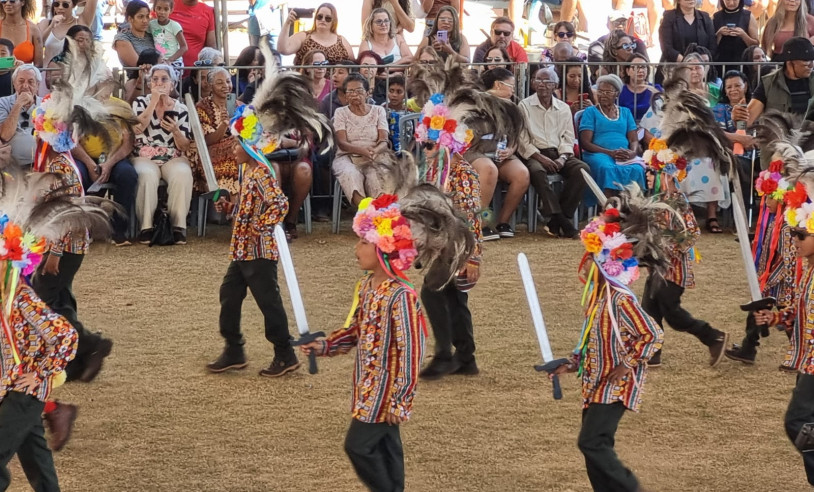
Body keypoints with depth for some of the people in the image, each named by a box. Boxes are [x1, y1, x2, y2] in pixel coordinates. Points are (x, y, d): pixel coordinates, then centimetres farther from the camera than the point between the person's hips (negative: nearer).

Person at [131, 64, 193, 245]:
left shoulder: (181, 109, 8)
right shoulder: (140, 102, 7)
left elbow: (184, 146, 4)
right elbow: (138, 128, -14)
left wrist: (176, 131, -18)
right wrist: (154, 100, -13)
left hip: (173, 158, 1)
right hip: (145, 157, -1)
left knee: (182, 175, -34)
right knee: (147, 176, -36)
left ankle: (179, 226, -31)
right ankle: (146, 227, -32)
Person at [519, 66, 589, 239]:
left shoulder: (564, 108, 16)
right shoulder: (525, 106, 5)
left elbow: (568, 138, 12)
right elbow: (522, 139, -3)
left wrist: (562, 158, -9)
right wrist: (541, 158, -17)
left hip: (559, 154, 4)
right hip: (535, 154, -4)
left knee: (583, 169, -26)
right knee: (537, 171, -39)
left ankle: (559, 218, -25)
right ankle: (562, 223, -41)